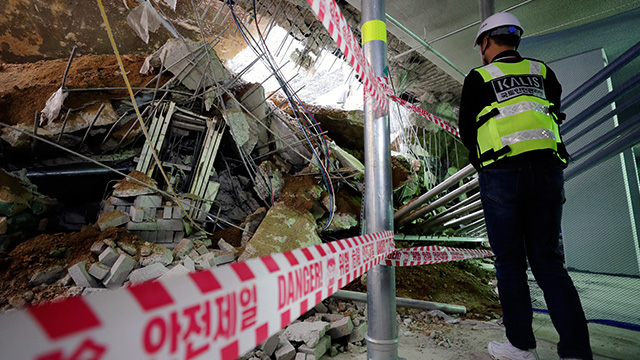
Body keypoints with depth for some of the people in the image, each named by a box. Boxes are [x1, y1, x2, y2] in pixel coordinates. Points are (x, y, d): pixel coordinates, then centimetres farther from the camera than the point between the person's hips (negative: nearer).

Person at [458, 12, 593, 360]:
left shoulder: (478, 77, 6)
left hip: (501, 174, -4)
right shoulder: (543, 72, 17)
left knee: (510, 262, 4)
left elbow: (466, 132, 7)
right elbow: (556, 118, 20)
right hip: (548, 169, 4)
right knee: (549, 262, 8)